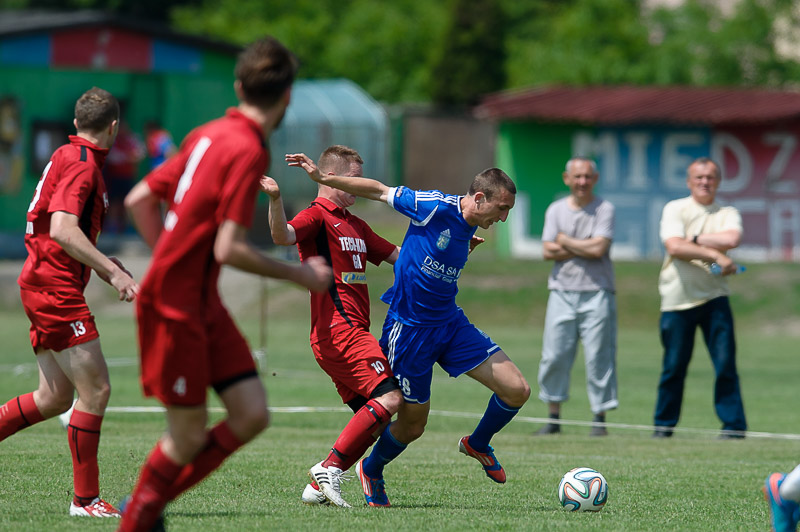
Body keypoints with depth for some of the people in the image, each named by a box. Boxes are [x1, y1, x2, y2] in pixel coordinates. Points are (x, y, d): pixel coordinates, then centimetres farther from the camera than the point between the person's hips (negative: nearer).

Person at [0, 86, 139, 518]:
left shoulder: (68, 156, 17)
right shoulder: (82, 164, -14)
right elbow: (62, 230, -26)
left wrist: (110, 268, 30)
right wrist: (112, 270, -28)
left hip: (44, 287, 10)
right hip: (55, 289, -10)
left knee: (55, 397, 11)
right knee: (96, 390, -8)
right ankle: (85, 498, -4)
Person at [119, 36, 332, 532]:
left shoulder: (210, 134, 8)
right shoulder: (247, 152, -19)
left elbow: (140, 199, 14)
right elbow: (229, 249, -23)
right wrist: (300, 274, -11)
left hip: (204, 302, 9)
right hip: (176, 307, -9)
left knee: (252, 416, 4)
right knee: (190, 437, -1)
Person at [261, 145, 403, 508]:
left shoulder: (355, 225, 24)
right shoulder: (318, 216, -5)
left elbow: (396, 254, 32)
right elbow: (283, 236, -25)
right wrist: (276, 200, -43)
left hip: (353, 332, 10)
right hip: (338, 329, -10)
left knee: (373, 417, 5)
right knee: (389, 397, -19)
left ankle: (319, 485, 4)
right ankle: (330, 469, -18)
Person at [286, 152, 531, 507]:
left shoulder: (468, 227, 5)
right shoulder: (436, 207, -18)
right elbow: (380, 191, -10)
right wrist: (322, 179, -11)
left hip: (450, 323, 7)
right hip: (410, 328, -7)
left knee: (517, 390, -6)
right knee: (412, 424, 3)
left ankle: (477, 445, 22)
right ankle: (371, 471, 34)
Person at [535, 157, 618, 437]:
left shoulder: (604, 209, 1)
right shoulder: (556, 210, 11)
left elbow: (598, 249, -12)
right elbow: (549, 252, 1)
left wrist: (564, 241, -2)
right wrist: (584, 248, -7)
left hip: (596, 291, -3)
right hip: (562, 290, 3)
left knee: (598, 356, -4)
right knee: (554, 356, -1)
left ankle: (599, 419, 3)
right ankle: (553, 418, 7)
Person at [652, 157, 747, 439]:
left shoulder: (728, 214, 9)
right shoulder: (675, 209, 4)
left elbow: (731, 239, -14)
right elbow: (674, 247, -13)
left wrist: (694, 240, -10)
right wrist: (715, 255, -16)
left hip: (714, 298, 1)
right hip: (677, 299, -1)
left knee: (726, 363, -5)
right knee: (674, 366, 2)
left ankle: (733, 425, 0)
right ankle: (663, 425, 14)